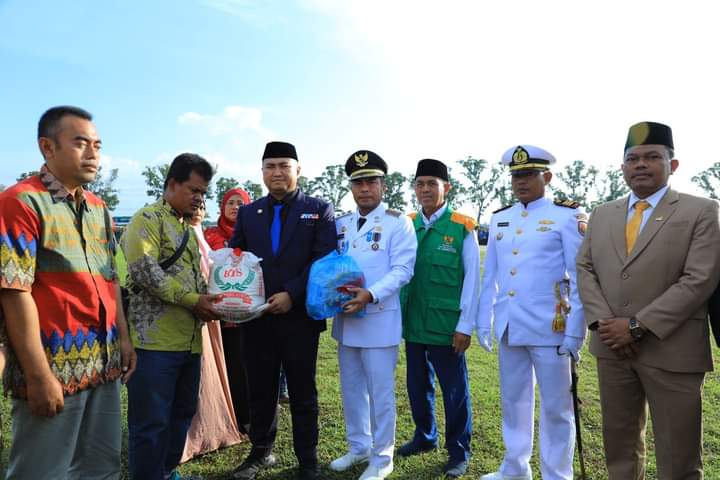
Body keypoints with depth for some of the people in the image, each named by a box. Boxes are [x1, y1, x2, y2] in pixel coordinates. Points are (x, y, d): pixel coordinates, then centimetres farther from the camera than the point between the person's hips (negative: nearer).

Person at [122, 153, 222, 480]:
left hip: (189, 339, 9)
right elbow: (144, 271, -18)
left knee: (182, 414, 17)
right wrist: (191, 300, -17)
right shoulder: (148, 218, -6)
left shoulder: (189, 229, 20)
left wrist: (210, 301, 5)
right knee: (151, 422, 0)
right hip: (155, 339, -8)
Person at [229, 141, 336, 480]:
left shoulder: (319, 210, 0)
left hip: (300, 316, -3)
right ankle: (261, 451, 34)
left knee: (302, 392, 10)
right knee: (260, 390, 15)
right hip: (256, 317, 3)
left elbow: (325, 260, -9)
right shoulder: (247, 213, 11)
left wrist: (291, 294, -18)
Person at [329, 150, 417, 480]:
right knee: (351, 388, 17)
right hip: (345, 318, 6)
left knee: (380, 391, 4)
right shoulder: (340, 223, 11)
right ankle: (358, 447, 35)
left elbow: (402, 269, -13)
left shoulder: (398, 223, -5)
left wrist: (370, 294, -25)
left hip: (379, 320, -6)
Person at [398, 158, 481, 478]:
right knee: (417, 385, 19)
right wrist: (399, 317, 3)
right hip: (412, 323, 4)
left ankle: (458, 452, 27)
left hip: (446, 325, -4)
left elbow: (472, 279, -7)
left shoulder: (462, 227, -7)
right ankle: (425, 436, 40)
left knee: (454, 390, 9)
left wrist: (465, 326, -9)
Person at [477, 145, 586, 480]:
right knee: (513, 400, 17)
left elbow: (581, 279, -7)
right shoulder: (499, 219, 10)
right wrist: (484, 322, 8)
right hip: (508, 328, 5)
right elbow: (490, 276, 11)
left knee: (555, 408, 9)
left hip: (549, 328, -5)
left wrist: (575, 332, -10)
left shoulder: (568, 216, -5)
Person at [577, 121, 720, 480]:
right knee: (619, 444, 16)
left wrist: (638, 326, -16)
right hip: (612, 347, 4)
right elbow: (585, 269, 8)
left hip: (671, 351, -3)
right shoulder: (601, 214, 12)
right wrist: (601, 322, -8)